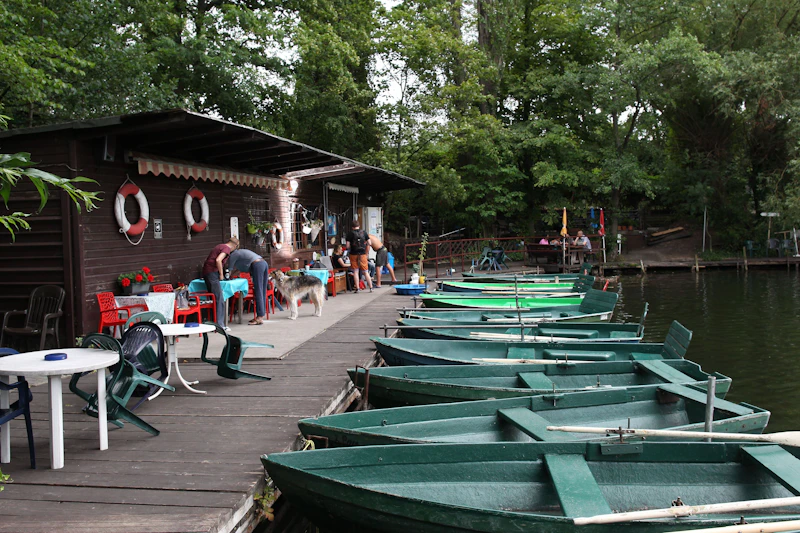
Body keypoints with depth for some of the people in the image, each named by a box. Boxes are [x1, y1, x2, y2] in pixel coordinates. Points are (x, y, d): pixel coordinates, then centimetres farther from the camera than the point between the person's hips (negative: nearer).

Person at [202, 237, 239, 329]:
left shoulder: (220, 246, 21)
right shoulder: (227, 248, -6)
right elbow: (218, 260, -21)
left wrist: (220, 274, 24)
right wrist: (221, 274, -10)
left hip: (206, 272, 10)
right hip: (212, 273, -9)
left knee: (214, 299, 13)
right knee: (219, 300, -8)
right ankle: (219, 325, -9)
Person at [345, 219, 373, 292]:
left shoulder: (350, 233, -4)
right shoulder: (364, 232, 2)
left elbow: (348, 245, -8)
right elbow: (369, 243, 1)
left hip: (354, 254, -2)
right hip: (363, 254, 2)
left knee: (355, 272, 5)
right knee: (366, 272, 9)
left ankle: (357, 288, 2)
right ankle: (371, 288, 9)